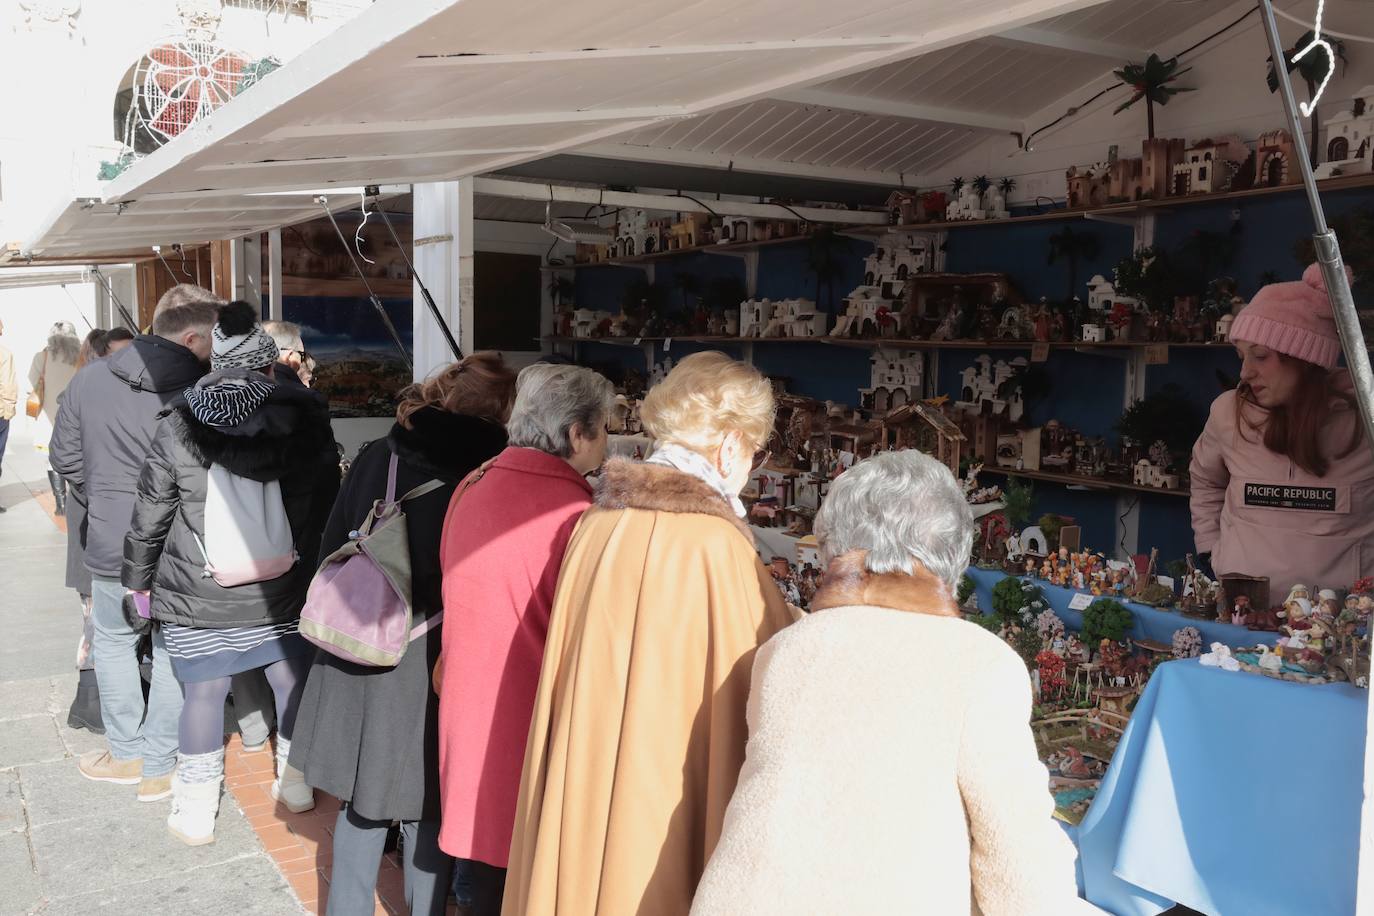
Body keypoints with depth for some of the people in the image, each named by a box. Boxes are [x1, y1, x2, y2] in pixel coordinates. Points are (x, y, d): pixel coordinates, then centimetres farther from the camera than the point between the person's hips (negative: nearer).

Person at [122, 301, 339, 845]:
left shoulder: (179, 427, -6)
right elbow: (327, 503, 3)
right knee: (292, 683, 16)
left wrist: (139, 578, 14)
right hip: (284, 591, 1)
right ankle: (295, 783, 33)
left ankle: (196, 811, 23)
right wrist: (318, 567, 16)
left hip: (198, 596, 0)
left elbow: (150, 514, 1)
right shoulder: (305, 418, -4)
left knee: (204, 692, 11)